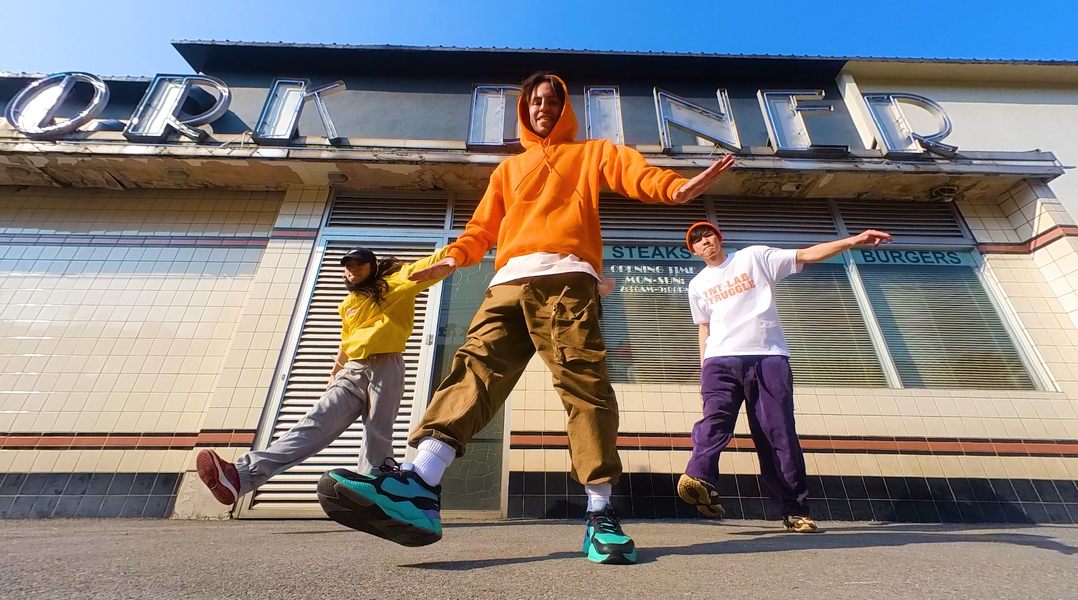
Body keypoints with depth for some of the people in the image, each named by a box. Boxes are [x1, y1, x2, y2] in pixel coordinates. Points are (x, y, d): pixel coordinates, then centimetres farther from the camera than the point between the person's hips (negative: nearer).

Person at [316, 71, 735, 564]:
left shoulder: (590, 153, 25)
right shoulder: (509, 169, 35)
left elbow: (633, 171, 4)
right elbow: (483, 226, 25)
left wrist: (676, 188, -17)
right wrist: (453, 258, 6)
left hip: (566, 278, -3)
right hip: (509, 283, 4)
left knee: (583, 383, -13)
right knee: (474, 368, -15)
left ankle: (600, 513, -7)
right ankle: (420, 488, -24)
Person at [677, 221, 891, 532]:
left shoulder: (754, 257, 12)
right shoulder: (697, 285, 20)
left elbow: (805, 255, 4)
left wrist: (852, 241, -8)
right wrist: (703, 370, 13)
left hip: (768, 357, -1)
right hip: (720, 360, 2)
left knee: (779, 433, -3)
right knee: (714, 419, -20)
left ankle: (795, 510, 4)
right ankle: (699, 480, -36)